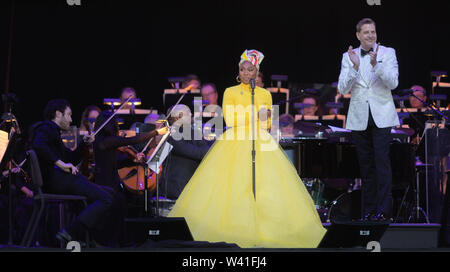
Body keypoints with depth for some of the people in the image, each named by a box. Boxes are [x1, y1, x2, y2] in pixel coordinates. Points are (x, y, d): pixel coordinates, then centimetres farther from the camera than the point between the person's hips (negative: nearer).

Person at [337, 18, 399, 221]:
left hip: (381, 115, -2)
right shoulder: (348, 57, 6)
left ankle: (383, 210, -11)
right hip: (359, 117, 2)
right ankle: (368, 210, 11)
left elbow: (393, 83, -9)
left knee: (381, 159, -11)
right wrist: (354, 67, -17)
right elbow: (343, 89, -2)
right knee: (365, 164, 6)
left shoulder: (387, 53, 2)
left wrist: (376, 65, -22)